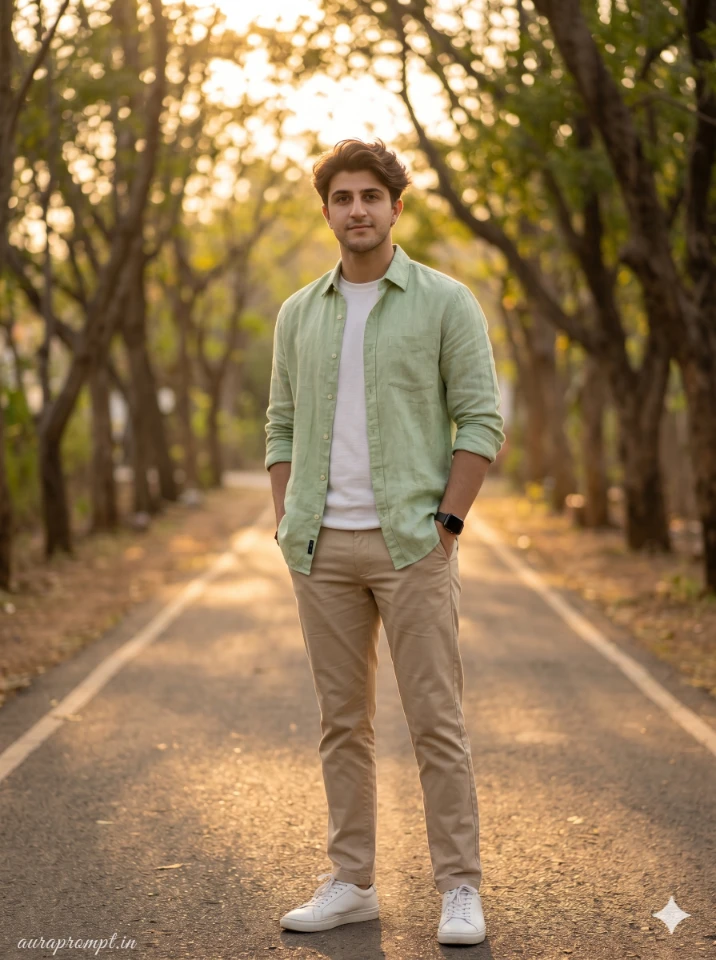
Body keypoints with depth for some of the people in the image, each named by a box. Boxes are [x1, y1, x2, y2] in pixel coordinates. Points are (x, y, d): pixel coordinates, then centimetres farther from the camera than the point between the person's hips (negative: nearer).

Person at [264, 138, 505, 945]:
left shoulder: (444, 301, -1)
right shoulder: (298, 314, 12)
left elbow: (482, 419, -4)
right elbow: (282, 426, 16)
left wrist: (446, 525, -11)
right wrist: (288, 529, 5)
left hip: (410, 544, -4)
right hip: (323, 547, 4)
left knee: (435, 719, -3)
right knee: (342, 721, 9)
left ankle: (459, 890, 5)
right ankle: (350, 883, 17)